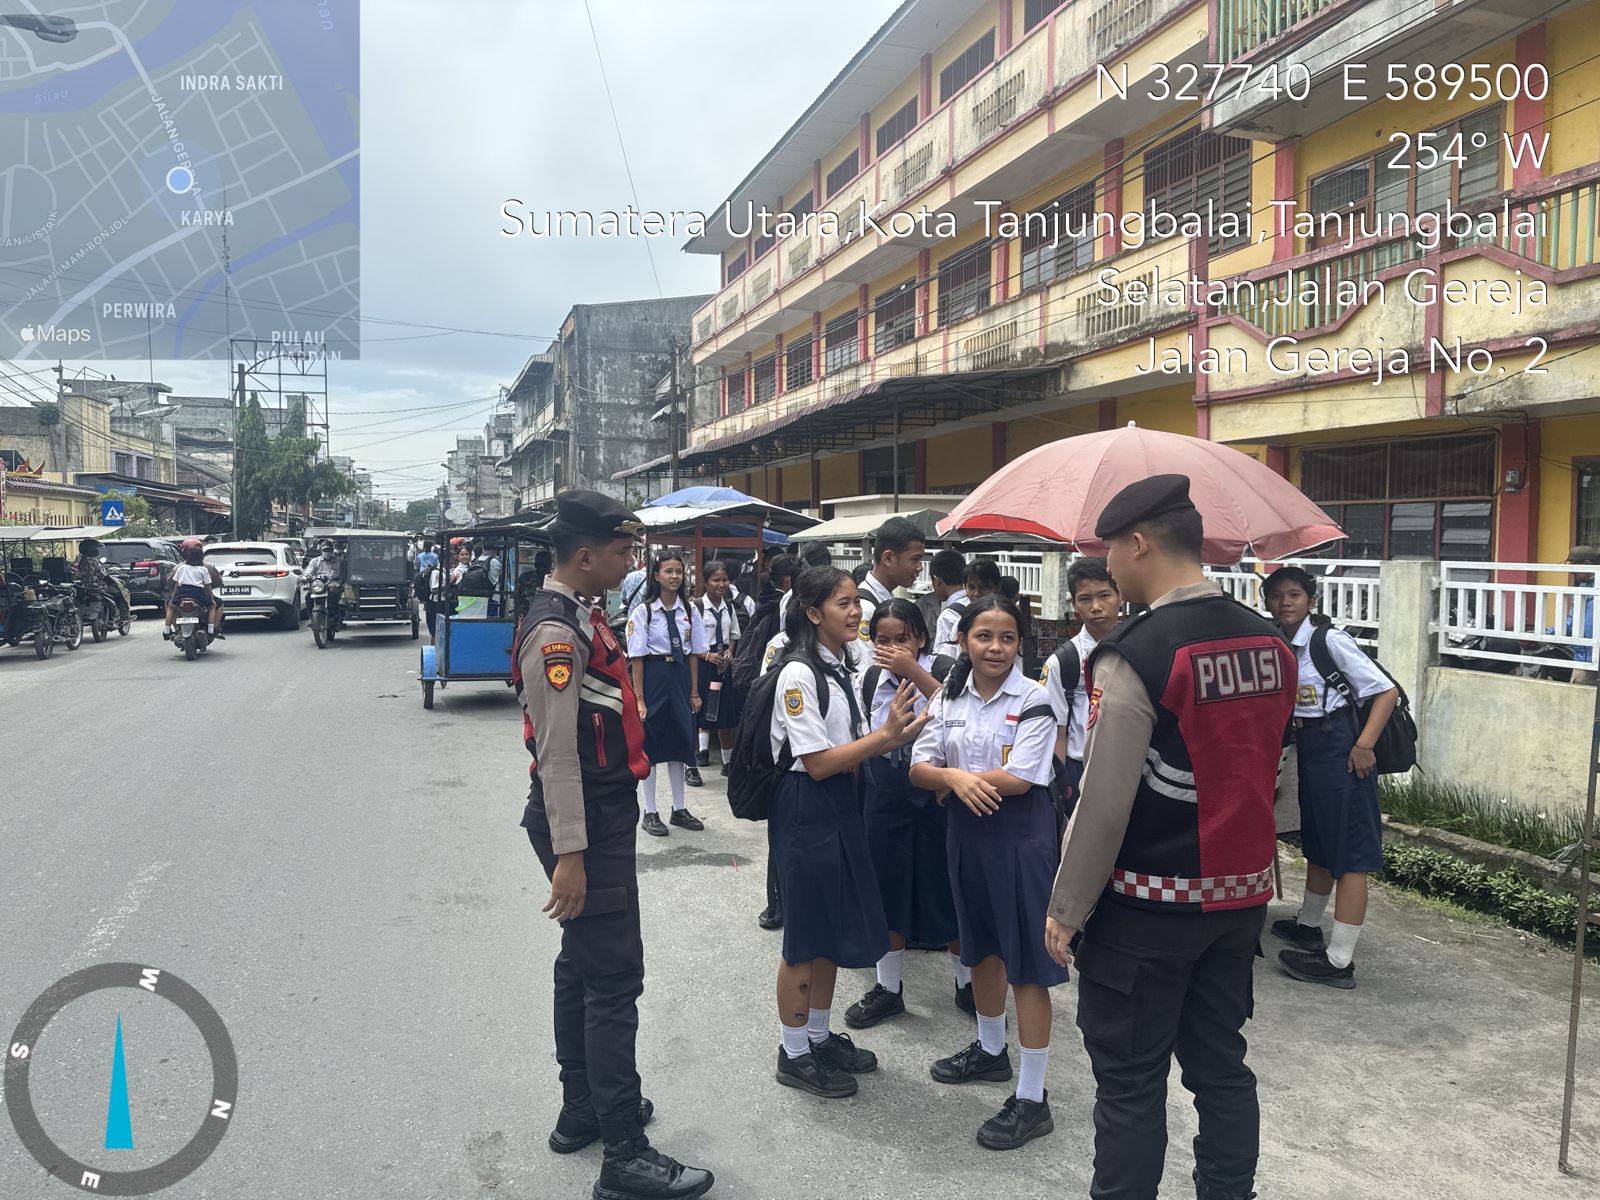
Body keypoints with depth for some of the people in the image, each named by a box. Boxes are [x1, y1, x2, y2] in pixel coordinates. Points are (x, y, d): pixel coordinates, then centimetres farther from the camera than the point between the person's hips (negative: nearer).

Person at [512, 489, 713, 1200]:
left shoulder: (582, 616, 11)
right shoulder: (556, 632, -20)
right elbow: (557, 754, -23)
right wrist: (569, 856, -23)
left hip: (605, 812, 10)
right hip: (585, 821, -10)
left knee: (583, 964, 19)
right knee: (615, 978, -4)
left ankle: (582, 1111, 34)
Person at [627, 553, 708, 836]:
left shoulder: (689, 610, 3)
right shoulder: (643, 612, -11)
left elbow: (694, 654, 7)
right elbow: (637, 658, -10)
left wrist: (694, 692, 6)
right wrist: (639, 699, -12)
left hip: (680, 677, 4)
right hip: (653, 677, -4)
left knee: (680, 742, 12)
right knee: (650, 744, 6)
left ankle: (679, 809, 26)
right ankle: (650, 813, 17)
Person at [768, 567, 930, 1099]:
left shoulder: (838, 667, 8)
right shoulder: (799, 674, -19)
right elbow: (817, 762, -21)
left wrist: (890, 735, -5)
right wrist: (884, 737, -23)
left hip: (840, 805, 9)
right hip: (806, 810, -9)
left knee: (835, 930, 18)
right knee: (806, 937, 4)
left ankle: (820, 1036, 34)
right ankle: (794, 1054, 21)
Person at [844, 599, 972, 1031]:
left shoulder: (943, 671, -13)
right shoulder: (870, 679, 2)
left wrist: (914, 671, -35)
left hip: (935, 797, -4)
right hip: (883, 798, 4)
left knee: (947, 891, 8)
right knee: (888, 892, 13)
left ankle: (967, 985, 29)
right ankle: (888, 988, 29)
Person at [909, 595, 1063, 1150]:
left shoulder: (1034, 701, -13)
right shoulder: (949, 698, 3)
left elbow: (1019, 779, -20)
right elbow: (919, 768, -2)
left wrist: (951, 778, -12)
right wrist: (955, 778, -23)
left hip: (1021, 834, -6)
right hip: (967, 831, 6)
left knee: (1026, 962, -1)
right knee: (982, 946, 21)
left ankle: (1032, 1098, 8)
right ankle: (991, 1050, 42)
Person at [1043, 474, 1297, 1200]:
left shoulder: (1134, 655, -20)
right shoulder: (1271, 644, 2)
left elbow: (1104, 803, -19)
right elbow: (1265, 775, 10)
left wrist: (1065, 909, -8)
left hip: (1148, 903, -7)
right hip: (1242, 893, 7)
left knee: (1131, 1082, 6)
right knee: (1221, 1065, 18)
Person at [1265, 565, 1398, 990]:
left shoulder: (1329, 640, -14)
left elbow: (1387, 691, -15)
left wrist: (1364, 744, -21)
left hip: (1339, 748, -8)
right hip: (1308, 748, 8)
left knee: (1349, 854, -4)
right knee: (1317, 843, 23)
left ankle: (1338, 960, -1)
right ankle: (1308, 925, 41)